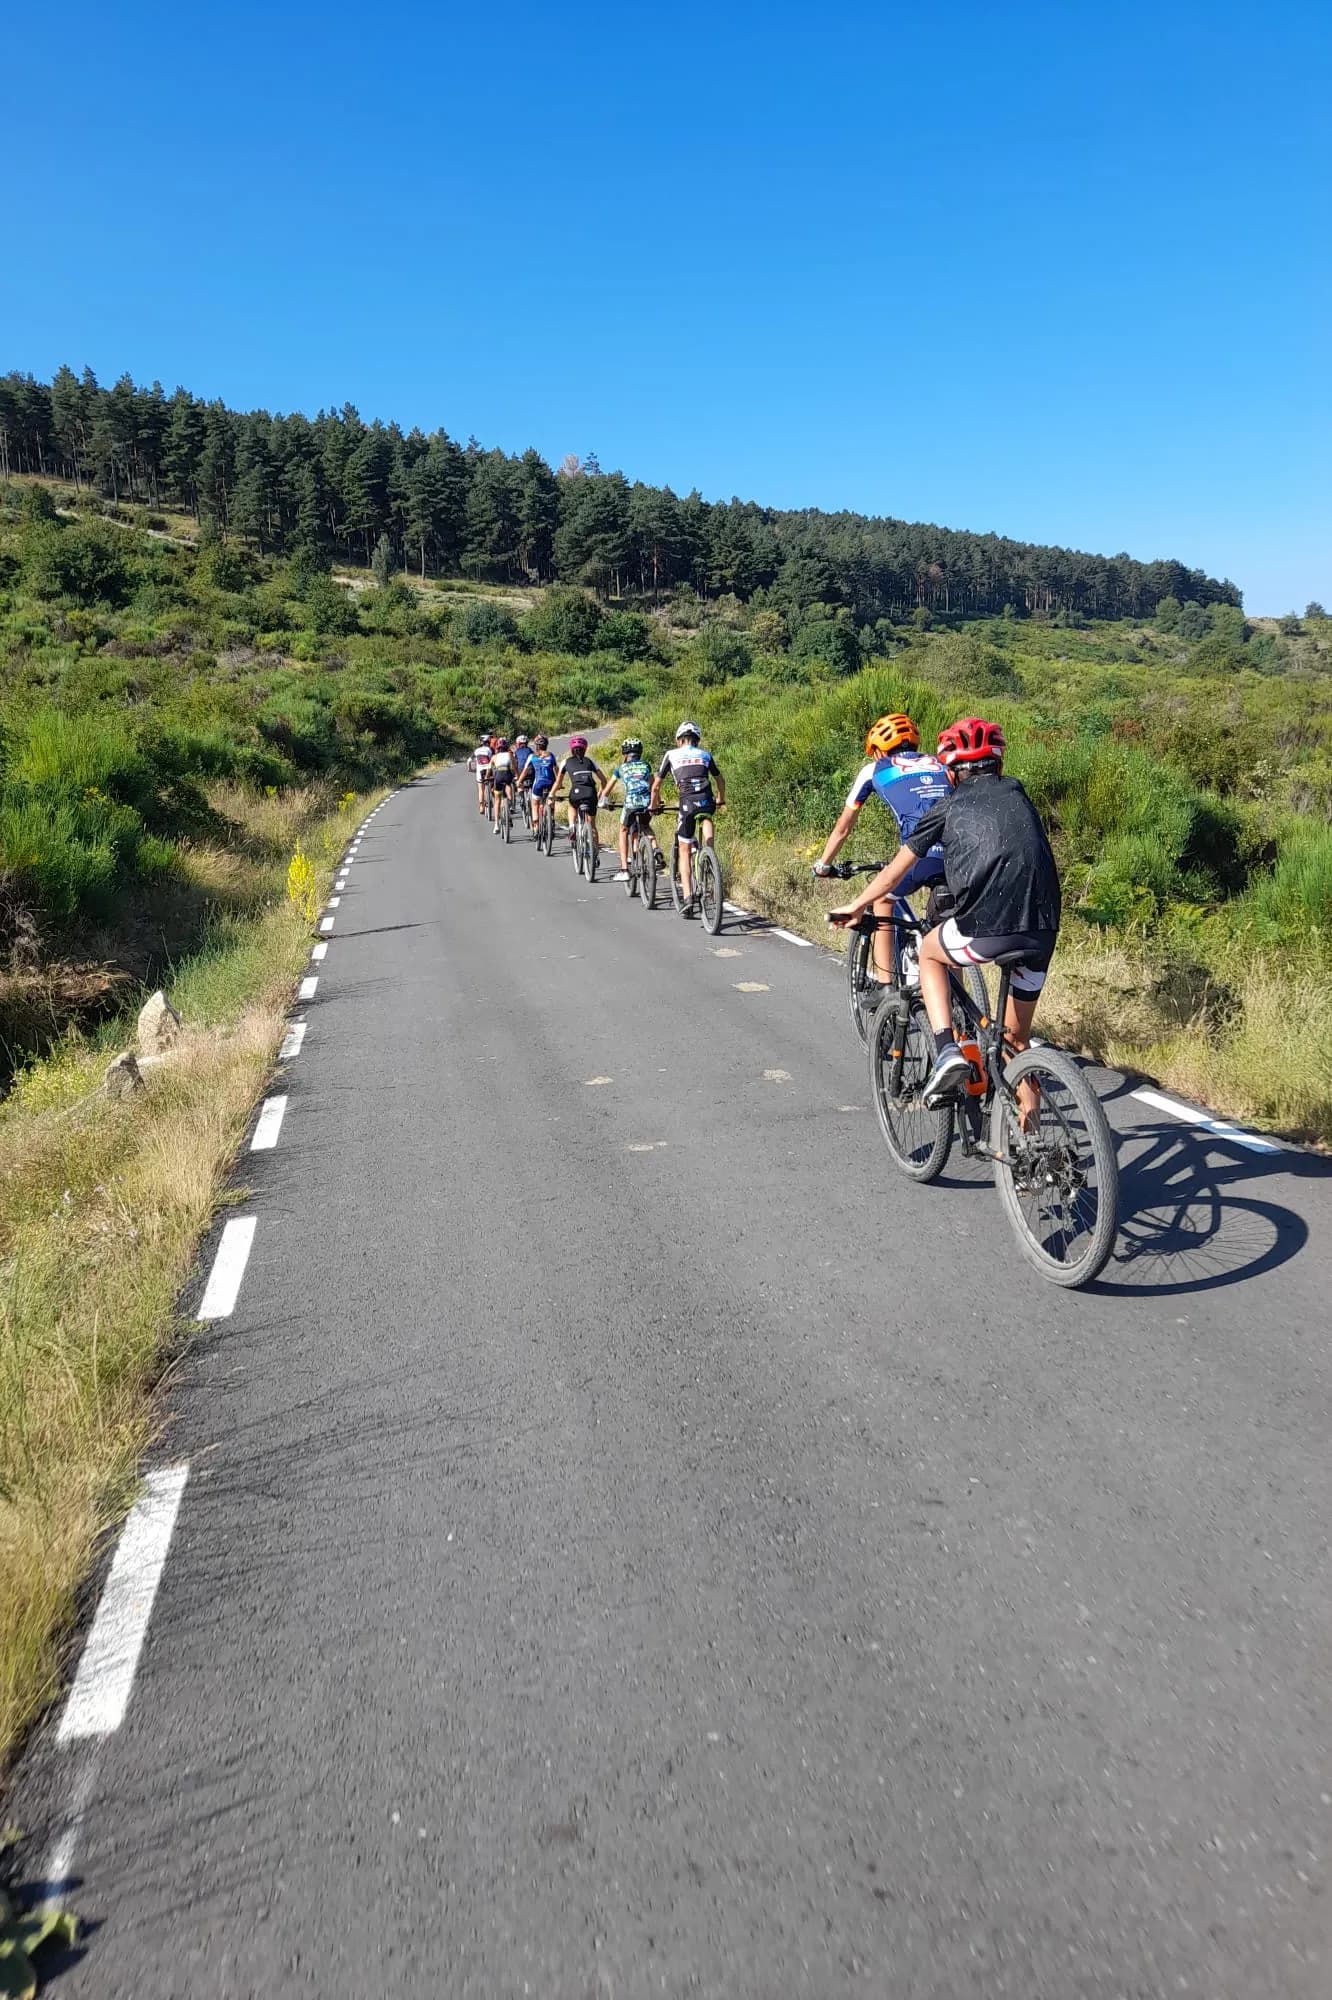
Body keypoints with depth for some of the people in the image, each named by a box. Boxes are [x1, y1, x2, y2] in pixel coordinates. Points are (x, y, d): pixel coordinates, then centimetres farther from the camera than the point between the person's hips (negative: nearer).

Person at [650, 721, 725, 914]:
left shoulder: (671, 755, 16)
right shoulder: (706, 755, 21)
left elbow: (656, 786, 19)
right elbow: (720, 780, 34)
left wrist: (653, 806, 35)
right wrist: (720, 801, 51)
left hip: (687, 804, -1)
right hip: (707, 802, 1)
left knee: (685, 851, 11)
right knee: (705, 817, 38)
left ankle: (688, 899, 2)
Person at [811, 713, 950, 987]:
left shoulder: (874, 770, 21)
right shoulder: (939, 765, 30)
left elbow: (842, 829, 30)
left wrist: (823, 865, 44)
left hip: (921, 856, -3)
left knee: (882, 901, 24)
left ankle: (884, 986, 20)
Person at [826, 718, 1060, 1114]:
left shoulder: (950, 806, 14)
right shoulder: (1018, 795, 23)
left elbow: (895, 872, 21)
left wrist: (855, 907, 36)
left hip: (985, 930, -4)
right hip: (1042, 933, 4)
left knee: (929, 952, 29)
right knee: (1017, 1036, 23)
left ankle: (947, 1052, 10)